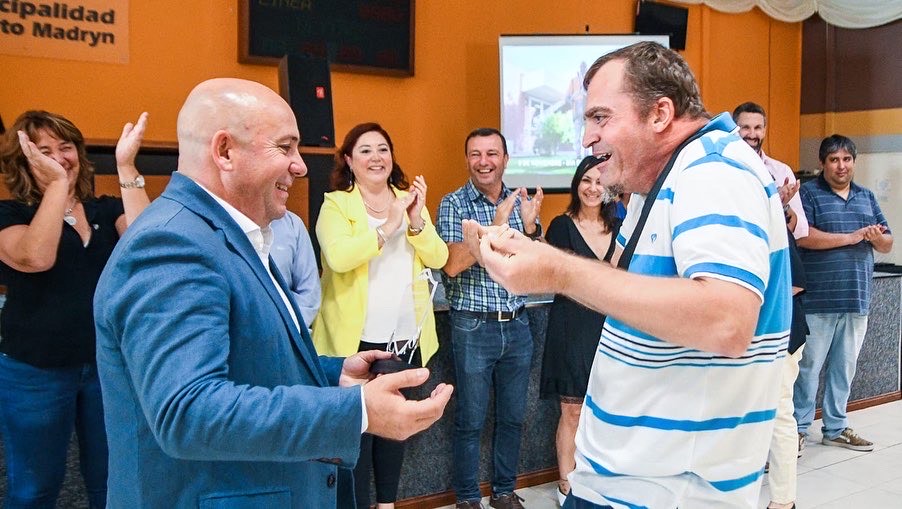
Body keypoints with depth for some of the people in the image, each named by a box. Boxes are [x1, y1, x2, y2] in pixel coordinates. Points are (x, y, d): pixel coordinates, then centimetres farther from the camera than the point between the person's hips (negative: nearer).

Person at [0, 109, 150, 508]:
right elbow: (36, 258, -26)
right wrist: (56, 183, -23)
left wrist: (126, 166, -21)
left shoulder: (106, 210, 4)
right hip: (35, 373, -2)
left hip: (108, 365, 3)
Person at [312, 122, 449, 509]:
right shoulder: (335, 204, -5)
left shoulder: (410, 200, 10)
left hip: (406, 336, 5)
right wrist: (386, 227, -24)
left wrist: (416, 222, -16)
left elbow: (438, 259, -1)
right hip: (357, 338, -5)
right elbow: (338, 256, -25)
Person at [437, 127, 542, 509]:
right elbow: (452, 265, -18)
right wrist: (495, 227, -25)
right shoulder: (453, 204, -6)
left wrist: (530, 225, -12)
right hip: (474, 327, -4)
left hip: (517, 325, 4)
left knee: (513, 416, 15)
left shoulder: (519, 201, 6)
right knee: (471, 421, 6)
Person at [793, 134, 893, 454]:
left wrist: (876, 237, -7)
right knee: (809, 366, 0)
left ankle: (836, 429, 25)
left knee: (845, 367, 13)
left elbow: (887, 244, 17)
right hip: (818, 299, -6)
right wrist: (853, 237, -15)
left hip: (857, 299, 6)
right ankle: (799, 428, 11)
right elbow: (803, 237, -17)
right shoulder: (809, 193, -2)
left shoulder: (867, 197, 16)